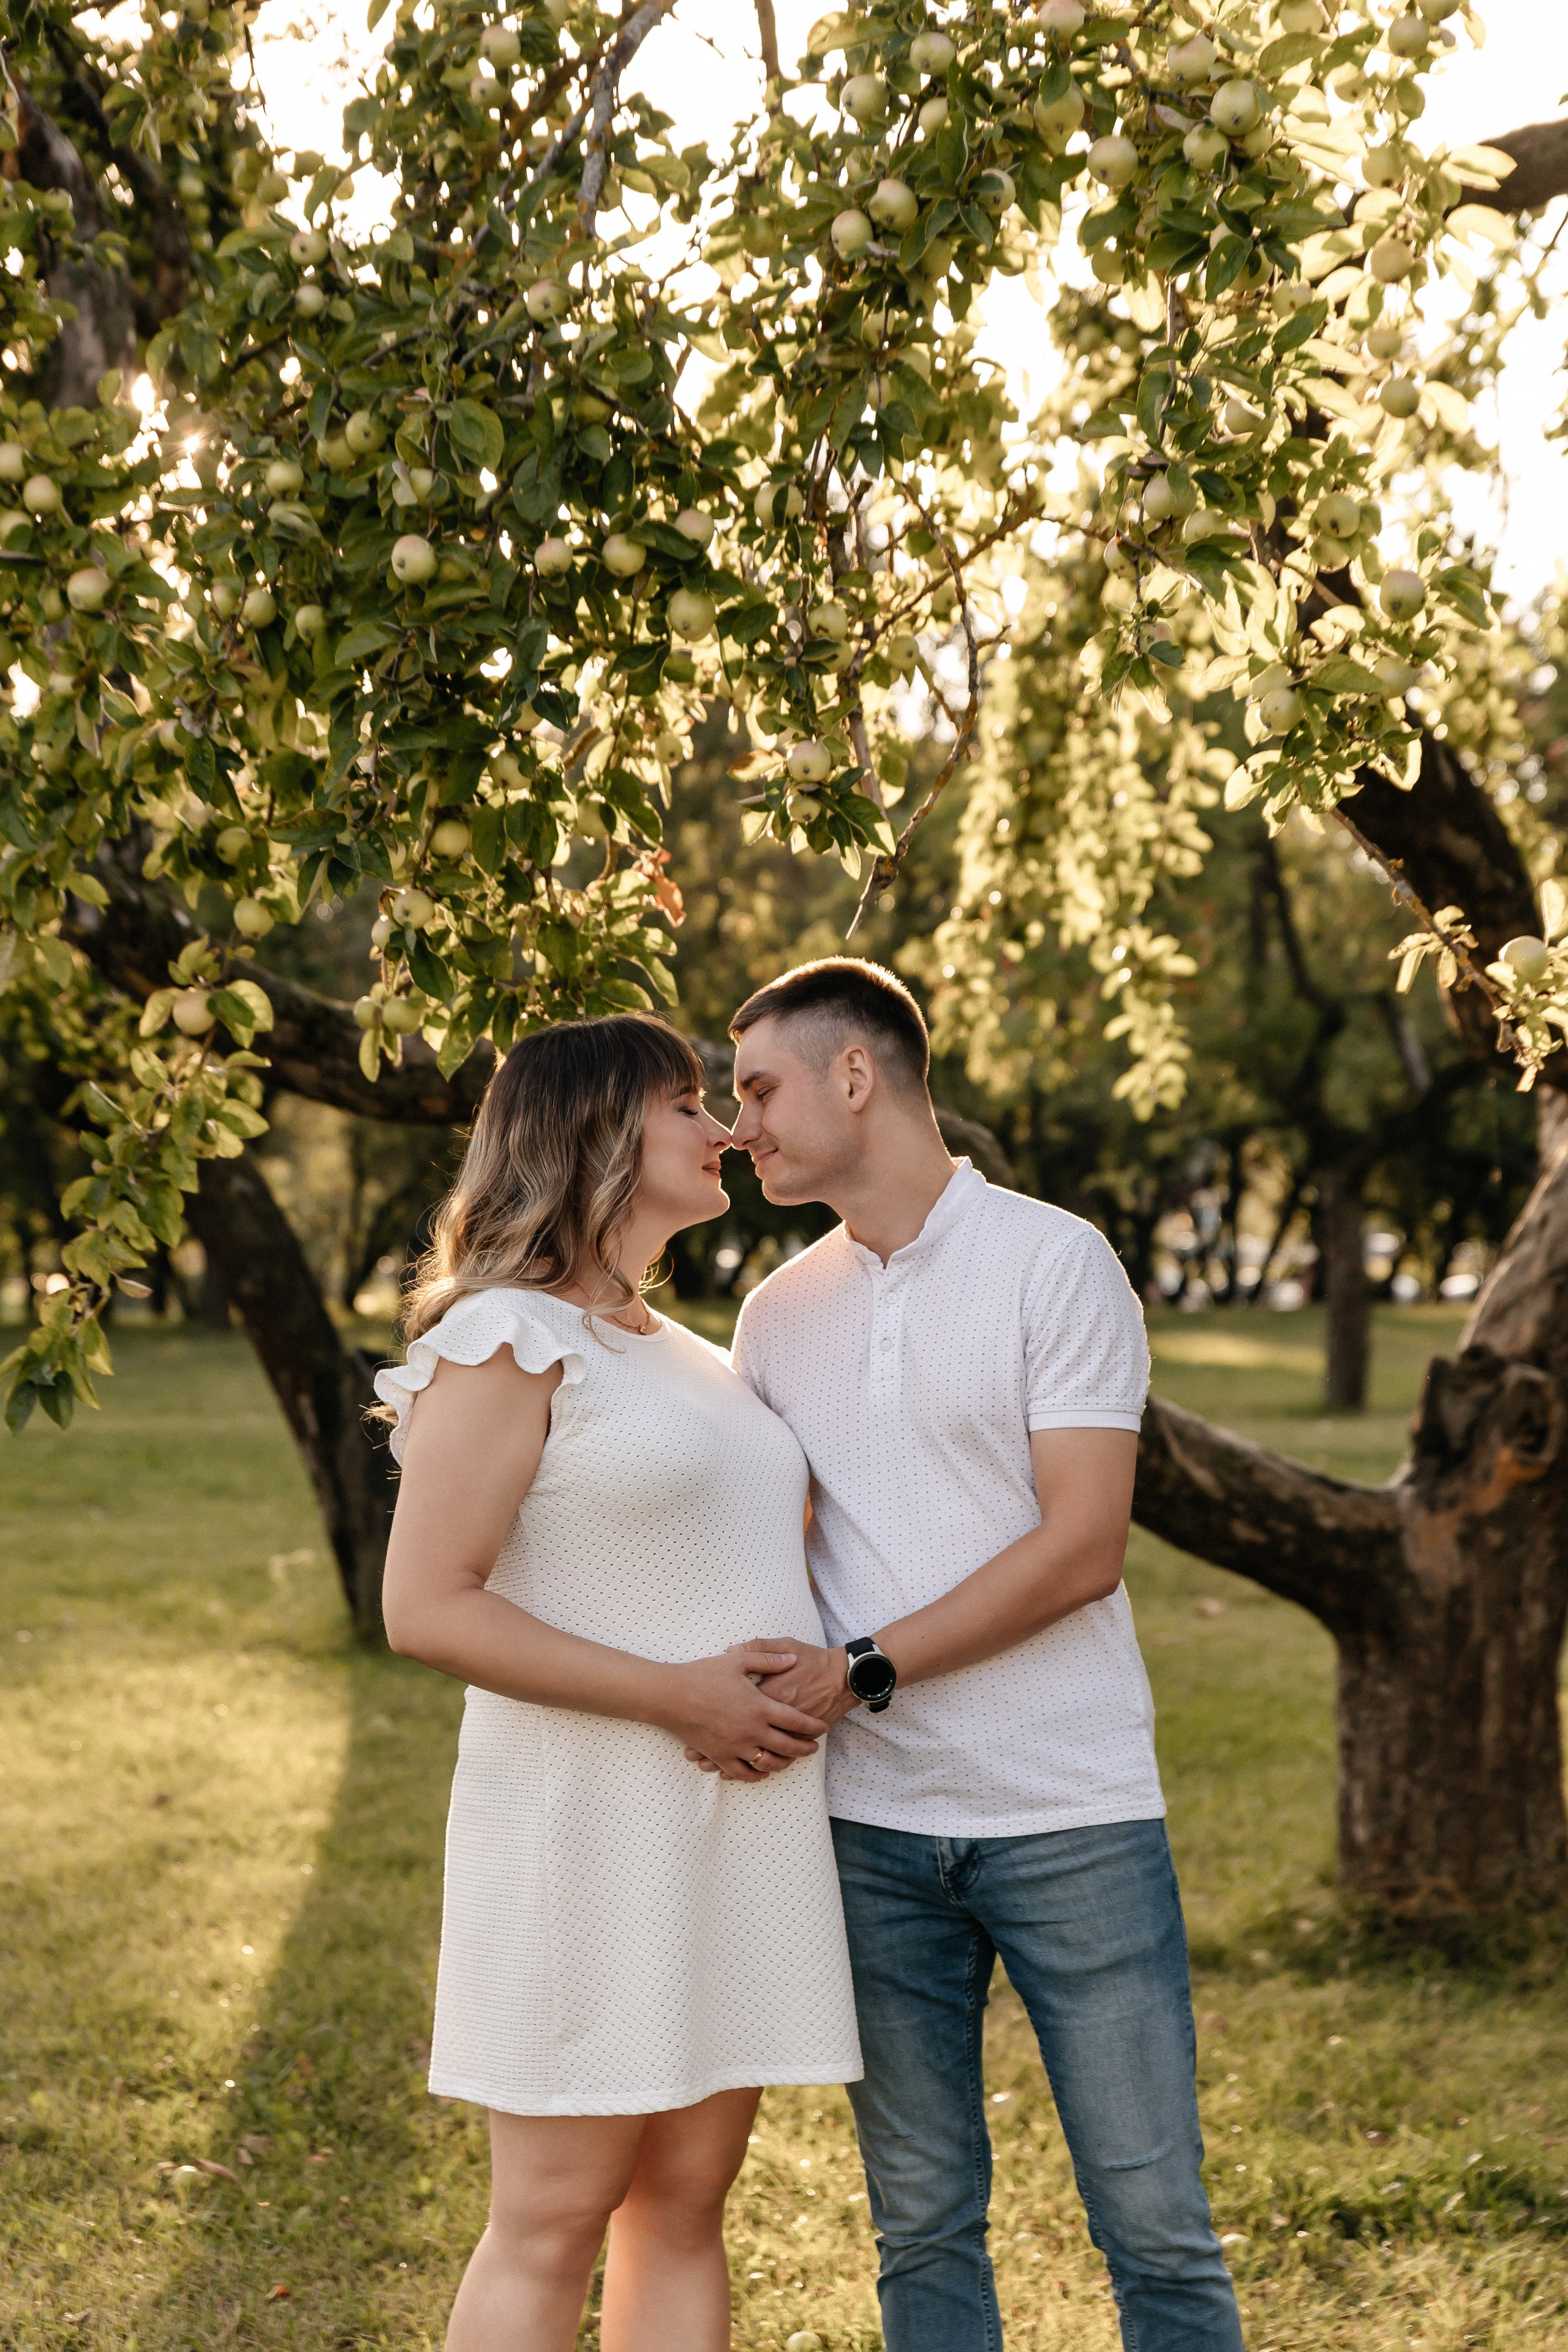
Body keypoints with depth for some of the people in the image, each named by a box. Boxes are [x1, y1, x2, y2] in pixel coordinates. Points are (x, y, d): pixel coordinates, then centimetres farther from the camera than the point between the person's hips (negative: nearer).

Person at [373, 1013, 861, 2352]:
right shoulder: (507, 1340, -8)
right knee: (554, 2220, -2)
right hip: (591, 1821, -8)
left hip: (741, 1824, 8)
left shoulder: (689, 1355, 18)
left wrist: (820, 1685, 10)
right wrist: (677, 1697, -18)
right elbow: (427, 1608, -16)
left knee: (686, 2201, 10)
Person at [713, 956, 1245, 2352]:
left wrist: (858, 1672, -15)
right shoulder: (779, 1314, 12)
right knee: (922, 2224, 9)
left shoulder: (1056, 1261, -4)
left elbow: (1082, 1547, -11)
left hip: (1070, 1815, -4)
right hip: (872, 1824, 4)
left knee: (1156, 2222, 1)